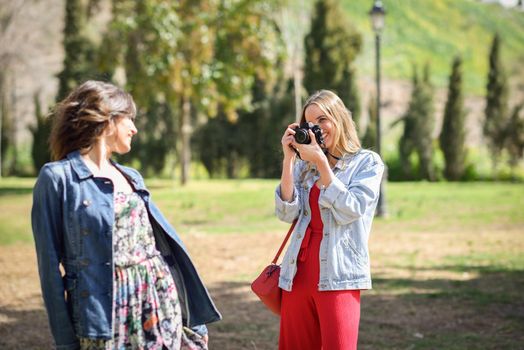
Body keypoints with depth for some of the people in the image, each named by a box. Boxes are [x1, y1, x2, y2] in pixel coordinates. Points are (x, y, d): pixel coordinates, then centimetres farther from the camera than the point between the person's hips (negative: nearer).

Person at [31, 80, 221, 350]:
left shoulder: (131, 178, 15)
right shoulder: (58, 178, -4)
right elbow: (50, 262, -6)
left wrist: (195, 315, 13)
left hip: (160, 298, 5)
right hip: (104, 313, -5)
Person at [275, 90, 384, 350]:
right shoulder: (305, 165, 14)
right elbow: (287, 213, 1)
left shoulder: (367, 162, 2)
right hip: (298, 273, 5)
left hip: (338, 276, -5)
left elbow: (349, 211, -12)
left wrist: (321, 162, -12)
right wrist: (289, 158, -3)